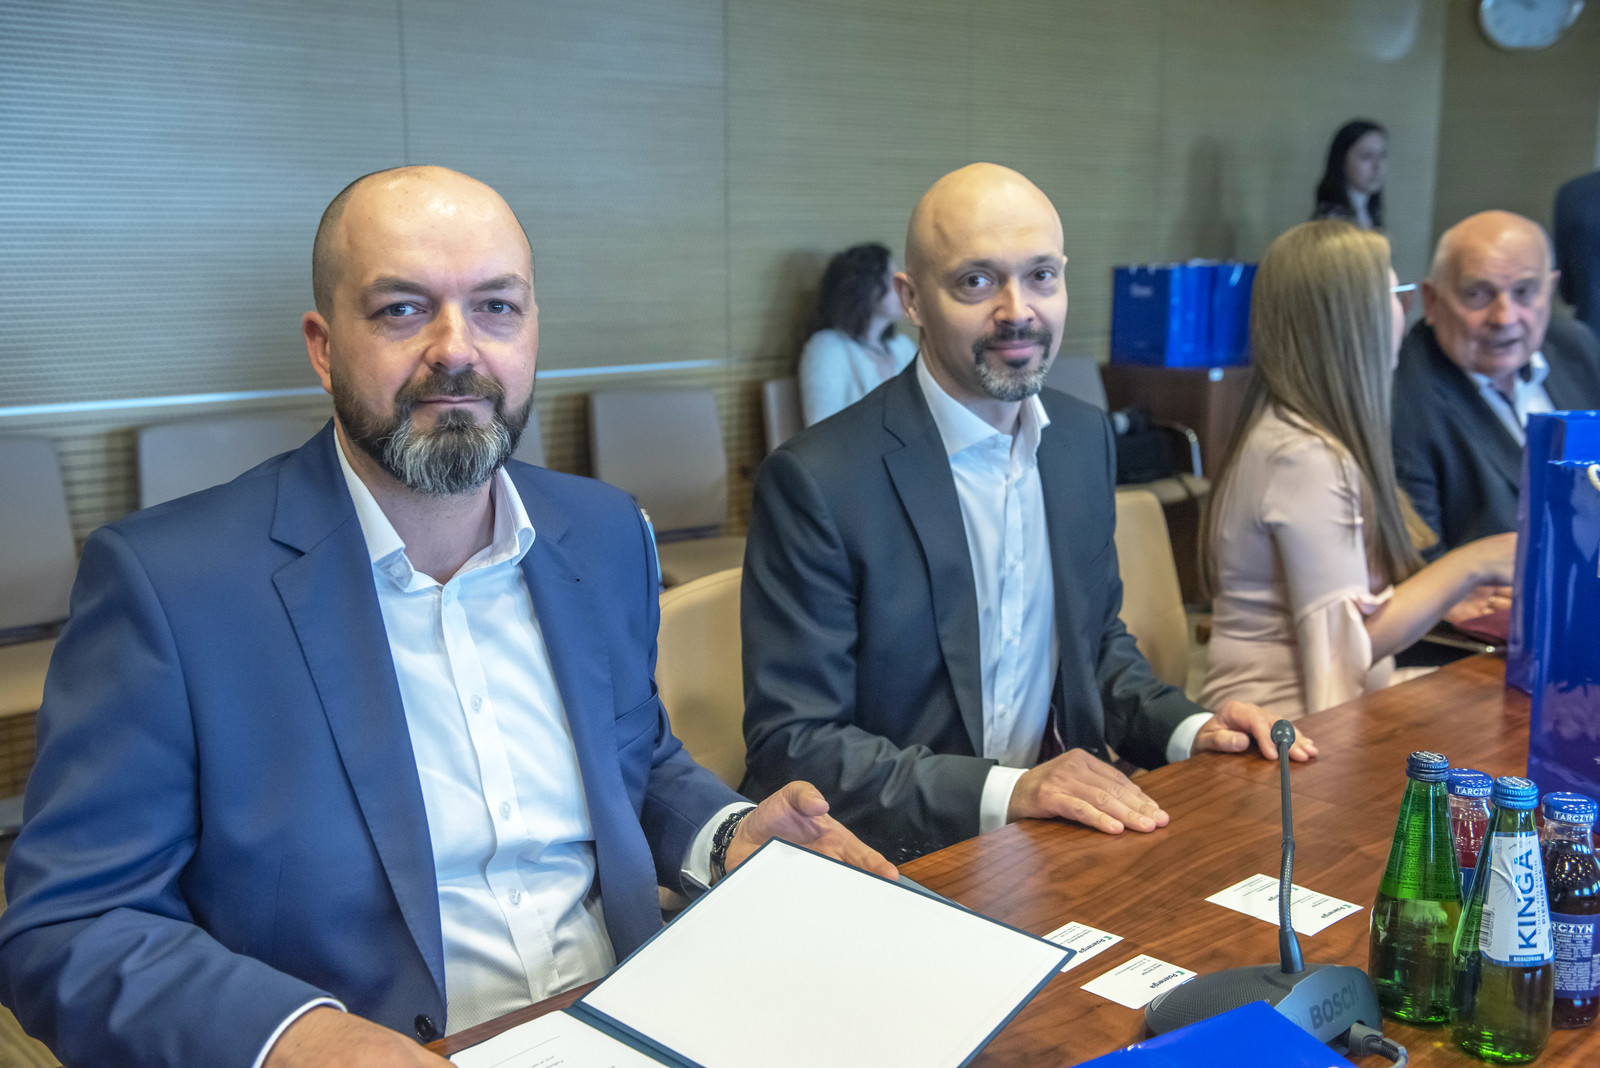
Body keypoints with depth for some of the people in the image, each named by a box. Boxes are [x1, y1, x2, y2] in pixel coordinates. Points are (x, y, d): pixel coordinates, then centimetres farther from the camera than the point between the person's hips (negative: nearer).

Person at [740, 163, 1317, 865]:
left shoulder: (1084, 438, 7)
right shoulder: (816, 482, -15)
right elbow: (790, 744, -14)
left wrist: (1186, 728, 2)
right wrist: (1005, 791, -23)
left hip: (1065, 840, 7)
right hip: (907, 865, -6)